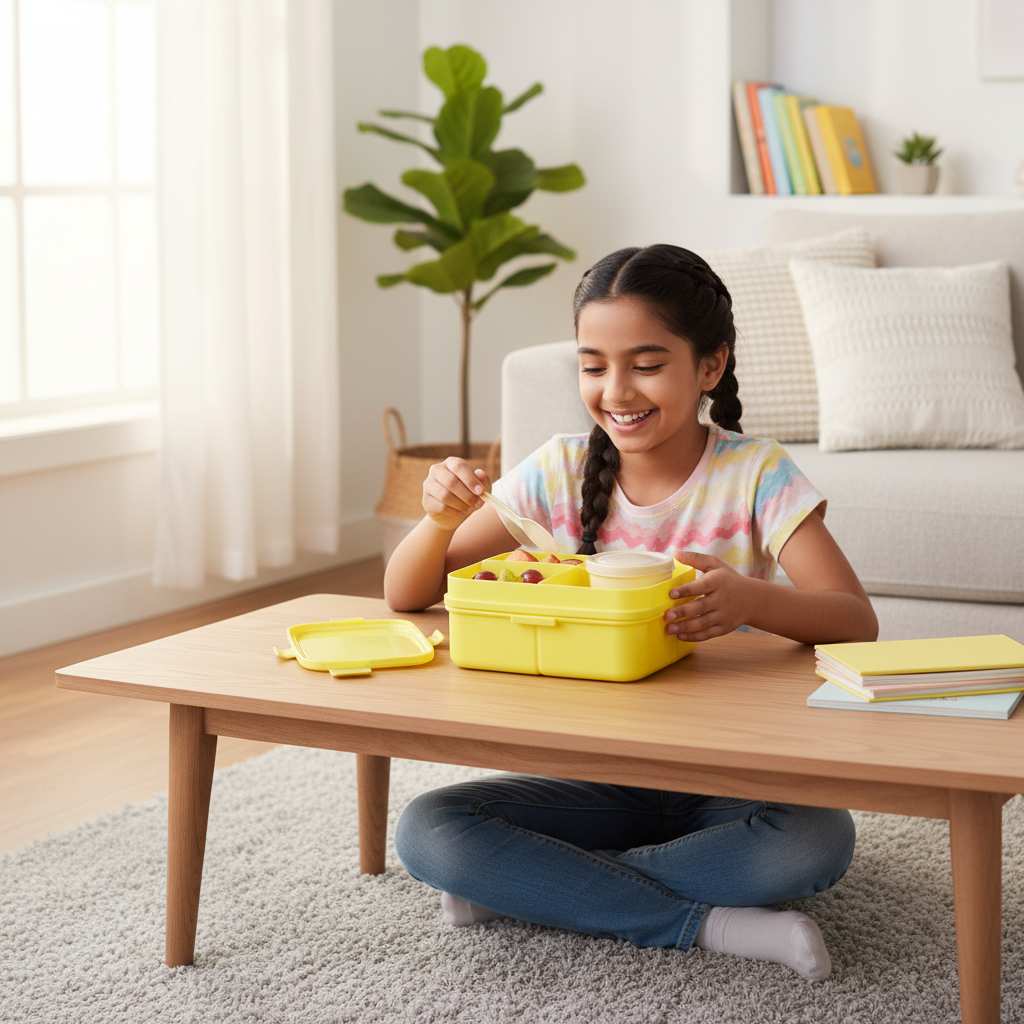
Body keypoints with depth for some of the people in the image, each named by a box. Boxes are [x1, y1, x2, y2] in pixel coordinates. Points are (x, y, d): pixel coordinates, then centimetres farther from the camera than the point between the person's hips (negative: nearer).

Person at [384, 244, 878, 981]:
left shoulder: (755, 473, -9)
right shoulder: (562, 471, -1)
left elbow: (857, 620, -21)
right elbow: (406, 596, 2)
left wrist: (751, 599, -42)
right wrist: (441, 519, -22)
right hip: (598, 776, 2)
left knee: (815, 842, -34)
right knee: (427, 831, -22)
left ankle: (532, 884, -18)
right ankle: (710, 924, -20)